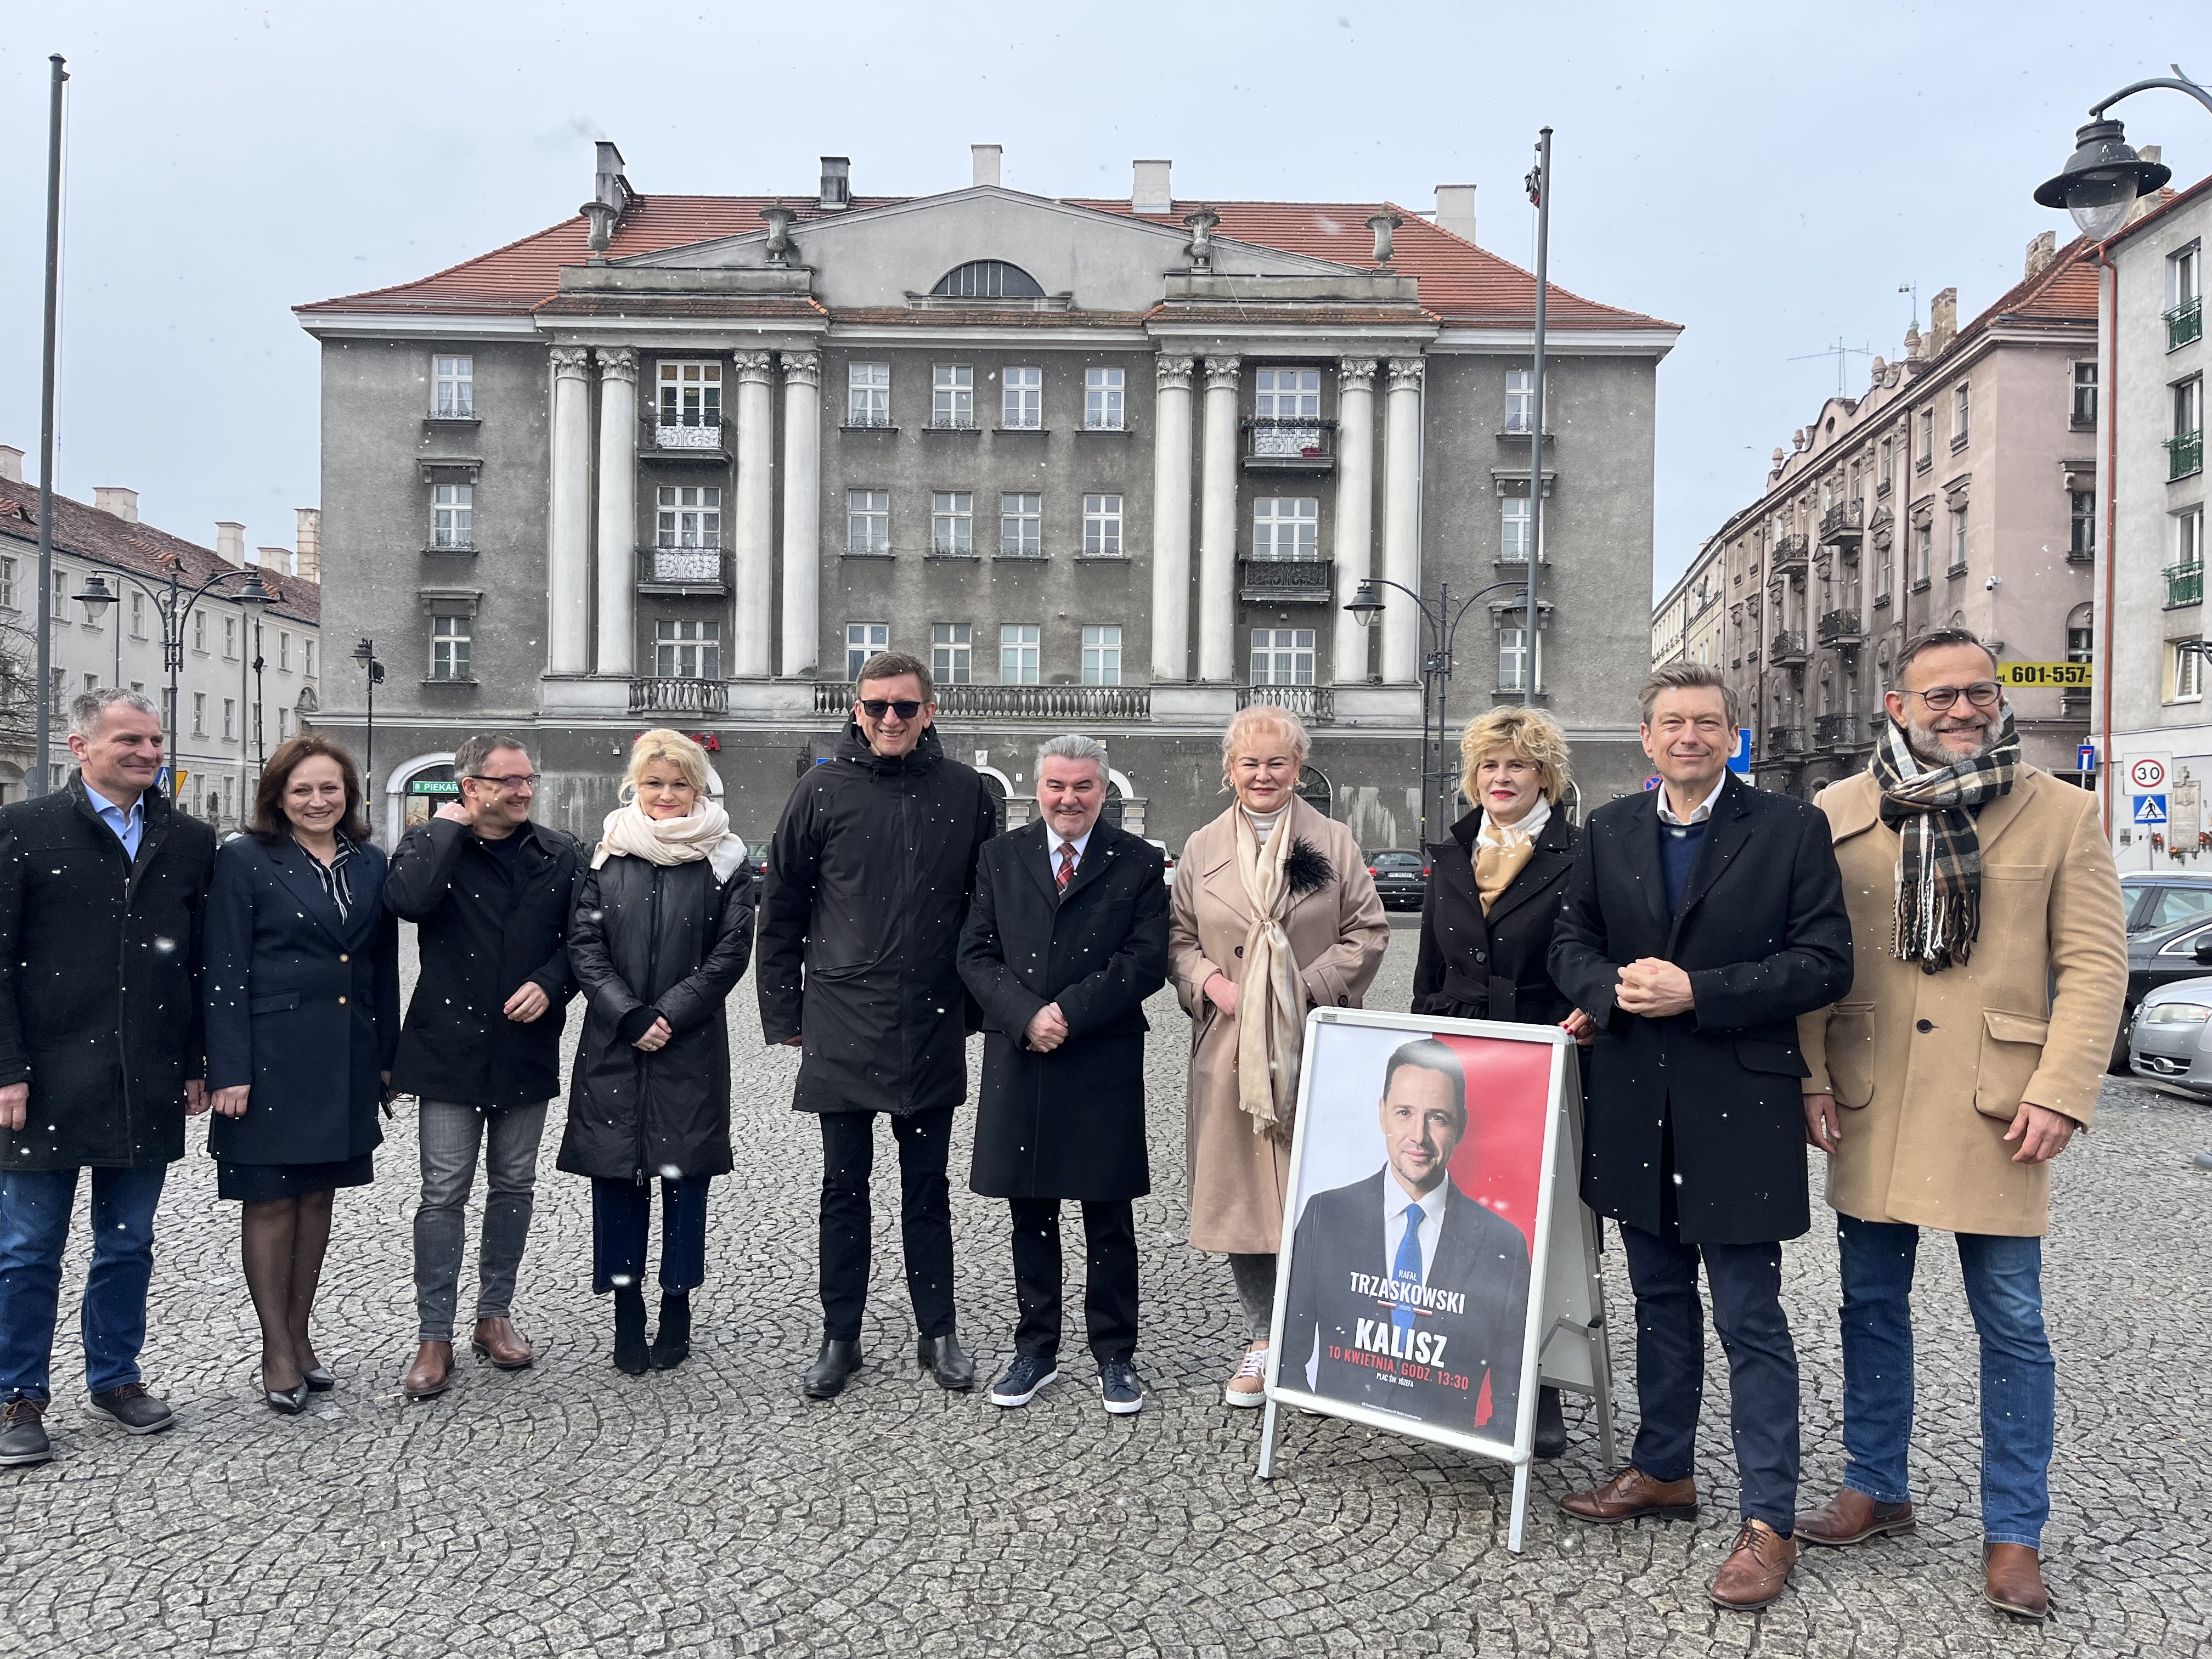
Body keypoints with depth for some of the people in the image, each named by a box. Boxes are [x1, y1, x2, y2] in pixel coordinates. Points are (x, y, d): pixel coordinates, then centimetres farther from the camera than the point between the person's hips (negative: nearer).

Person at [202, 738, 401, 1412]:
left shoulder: (370, 863, 8)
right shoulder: (245, 861, -5)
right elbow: (225, 972, -8)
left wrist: (388, 1057, 9)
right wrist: (230, 1070, -13)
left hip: (346, 1060, 4)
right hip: (273, 1059, -4)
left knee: (318, 1194, 13)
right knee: (271, 1200, 4)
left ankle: (299, 1333, 26)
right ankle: (277, 1351, 15)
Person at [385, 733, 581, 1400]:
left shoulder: (560, 853, 3)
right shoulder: (431, 842, -4)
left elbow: (580, 937, 8)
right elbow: (408, 899, -26)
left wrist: (551, 984, -10)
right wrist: (448, 827, -17)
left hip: (528, 1048, 3)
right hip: (451, 1046, -3)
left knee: (513, 1185, 13)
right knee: (444, 1192, 1)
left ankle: (495, 1315, 28)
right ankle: (434, 1338, 11)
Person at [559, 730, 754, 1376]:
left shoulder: (725, 861, 1)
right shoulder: (606, 855, 5)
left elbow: (731, 951, -3)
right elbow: (584, 946, 0)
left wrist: (670, 1014, -12)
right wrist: (630, 1018, -11)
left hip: (692, 1048, -1)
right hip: (613, 1046, 1)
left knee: (685, 1175, 4)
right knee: (616, 1176, 4)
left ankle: (677, 1304, 18)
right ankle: (627, 1312, 16)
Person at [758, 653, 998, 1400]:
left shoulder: (966, 794, 2)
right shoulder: (823, 791, -1)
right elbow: (780, 908, 3)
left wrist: (978, 1003, 6)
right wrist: (784, 1014, 2)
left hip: (932, 1029, 1)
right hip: (841, 1026, -1)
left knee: (927, 1186, 12)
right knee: (845, 1185, 9)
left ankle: (938, 1334, 23)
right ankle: (839, 1339, 21)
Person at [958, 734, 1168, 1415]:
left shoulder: (1138, 862, 2)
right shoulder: (1000, 858, 8)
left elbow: (1147, 961, -6)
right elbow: (976, 954, 3)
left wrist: (1070, 1012, -14)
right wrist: (1025, 1017, -13)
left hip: (1105, 1065, -2)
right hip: (1019, 1061, 2)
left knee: (1109, 1222, 6)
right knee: (1032, 1218, 12)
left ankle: (1116, 1357, 19)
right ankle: (1036, 1351, 24)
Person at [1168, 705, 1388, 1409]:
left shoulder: (1334, 842, 5)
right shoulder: (1202, 848, 10)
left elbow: (1368, 932, 3)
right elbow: (1178, 935, 14)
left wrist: (1309, 987, -8)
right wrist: (1208, 981, -5)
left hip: (1314, 1046, -2)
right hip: (1229, 1046, 2)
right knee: (1239, 1189, 4)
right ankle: (1262, 1339, 18)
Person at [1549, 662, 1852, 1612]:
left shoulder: (1791, 829, -5)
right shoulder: (1608, 832, 8)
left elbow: (1825, 963, -10)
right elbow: (1571, 943, 11)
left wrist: (1696, 992, -18)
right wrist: (1615, 990, -11)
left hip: (1738, 1106, -5)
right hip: (1636, 1106, 5)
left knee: (1751, 1320, 0)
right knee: (1661, 1302, 18)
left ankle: (1768, 1523, 10)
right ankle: (1664, 1471, 34)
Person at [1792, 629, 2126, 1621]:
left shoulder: (2062, 813, 1)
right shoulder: (1838, 814, 5)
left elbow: (2095, 964, -2)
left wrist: (2060, 1093, -11)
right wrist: (1812, 1080, -1)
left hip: (1995, 1109, -2)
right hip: (1870, 1105, 2)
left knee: (2012, 1325, 5)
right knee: (1872, 1304, 13)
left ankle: (2014, 1535, 20)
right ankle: (1876, 1491, 30)